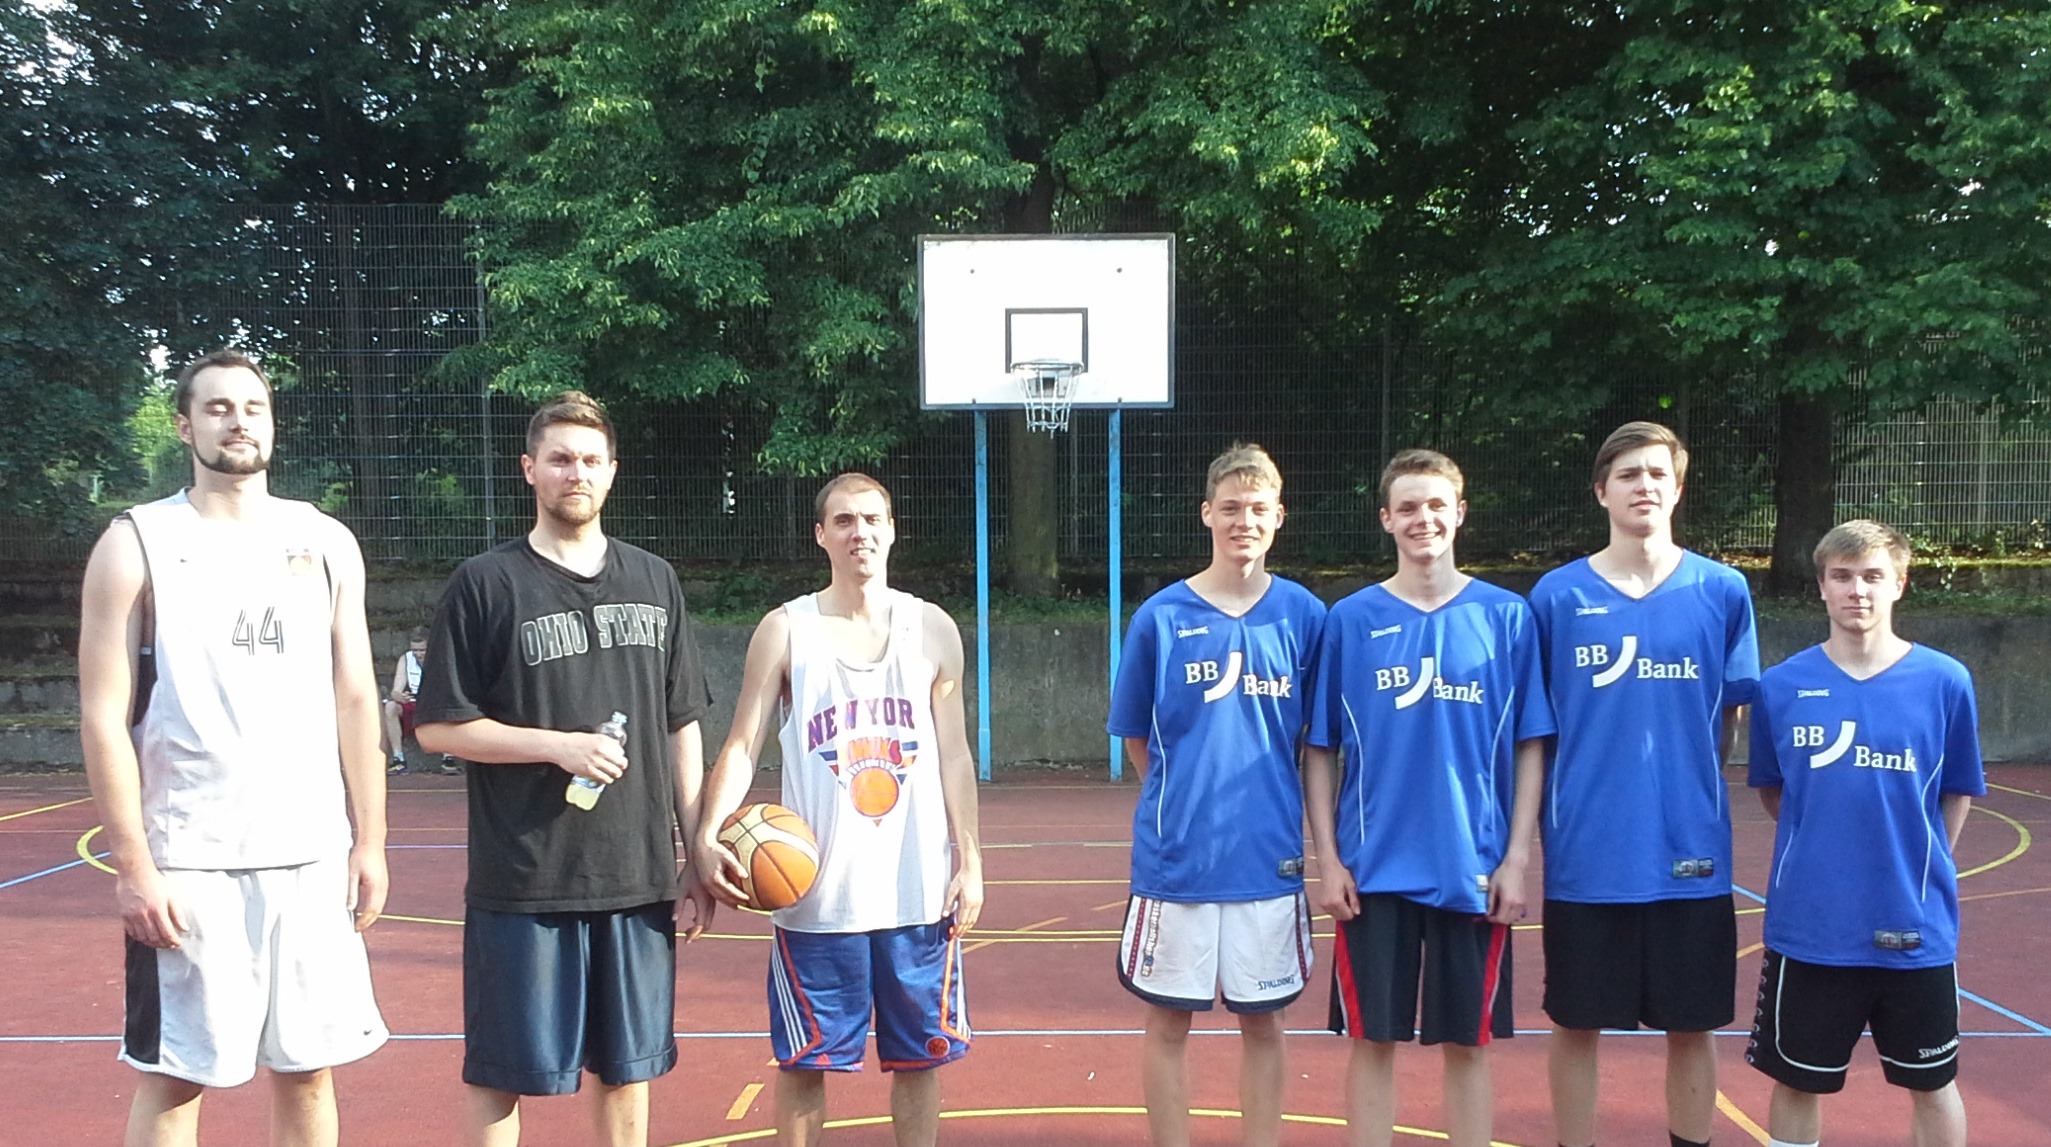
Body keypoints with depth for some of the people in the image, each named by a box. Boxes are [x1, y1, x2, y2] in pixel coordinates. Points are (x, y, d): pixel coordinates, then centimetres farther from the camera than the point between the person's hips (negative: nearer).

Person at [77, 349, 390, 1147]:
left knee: (306, 1070, 10)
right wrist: (131, 864, -11)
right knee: (173, 1078, 5)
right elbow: (103, 715, -5)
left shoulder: (326, 543, 8)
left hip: (312, 856, 3)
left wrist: (368, 842, 4)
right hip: (185, 862, -3)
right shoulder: (135, 544, -2)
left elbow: (354, 700, 9)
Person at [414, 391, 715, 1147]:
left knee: (629, 1068, 12)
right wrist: (558, 745, -16)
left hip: (641, 878, 3)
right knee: (500, 1076, 6)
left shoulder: (654, 581, 9)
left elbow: (684, 729, 11)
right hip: (521, 883, -3)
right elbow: (438, 728, -4)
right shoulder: (485, 584, -2)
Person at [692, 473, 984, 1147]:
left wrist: (969, 859, 2)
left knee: (920, 1054, 11)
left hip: (918, 891, 2)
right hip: (816, 895, -2)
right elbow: (743, 745, -3)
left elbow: (953, 753, 8)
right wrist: (708, 835, -19)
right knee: (804, 1062, 7)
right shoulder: (785, 631, 0)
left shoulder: (934, 629, 6)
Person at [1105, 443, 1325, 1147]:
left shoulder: (1304, 614, 0)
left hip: (1271, 856, 1)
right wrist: (1184, 801, 7)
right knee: (1169, 1020, 8)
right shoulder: (1161, 616, -3)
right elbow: (1136, 738, 7)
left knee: (1262, 1020, 11)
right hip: (1177, 854, -1)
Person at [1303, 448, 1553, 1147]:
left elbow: (1530, 748, 2)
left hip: (1474, 873, 0)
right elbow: (1320, 751, 3)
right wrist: (1328, 860, -3)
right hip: (1374, 873, 0)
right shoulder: (1351, 620, 1)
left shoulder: (1506, 617, 1)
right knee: (1373, 1040, 8)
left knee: (1468, 1042, 10)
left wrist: (1516, 858, -3)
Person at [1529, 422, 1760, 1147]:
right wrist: (1562, 810, -2)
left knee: (1691, 1026, 12)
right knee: (1577, 1025, 10)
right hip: (1585, 852, -1)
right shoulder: (1558, 595, -2)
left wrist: (1683, 789, 1)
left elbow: (1728, 723, 8)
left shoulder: (1722, 591, 1)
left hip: (1689, 850, 1)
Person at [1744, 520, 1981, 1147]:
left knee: (1932, 1084, 16)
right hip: (1808, 929, 0)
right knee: (1795, 1083, 12)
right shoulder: (1782, 686, -4)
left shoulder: (1944, 682, -5)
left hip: (1914, 930, 0)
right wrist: (1822, 847, 4)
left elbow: (1957, 795, 6)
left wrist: (1920, 871, 3)